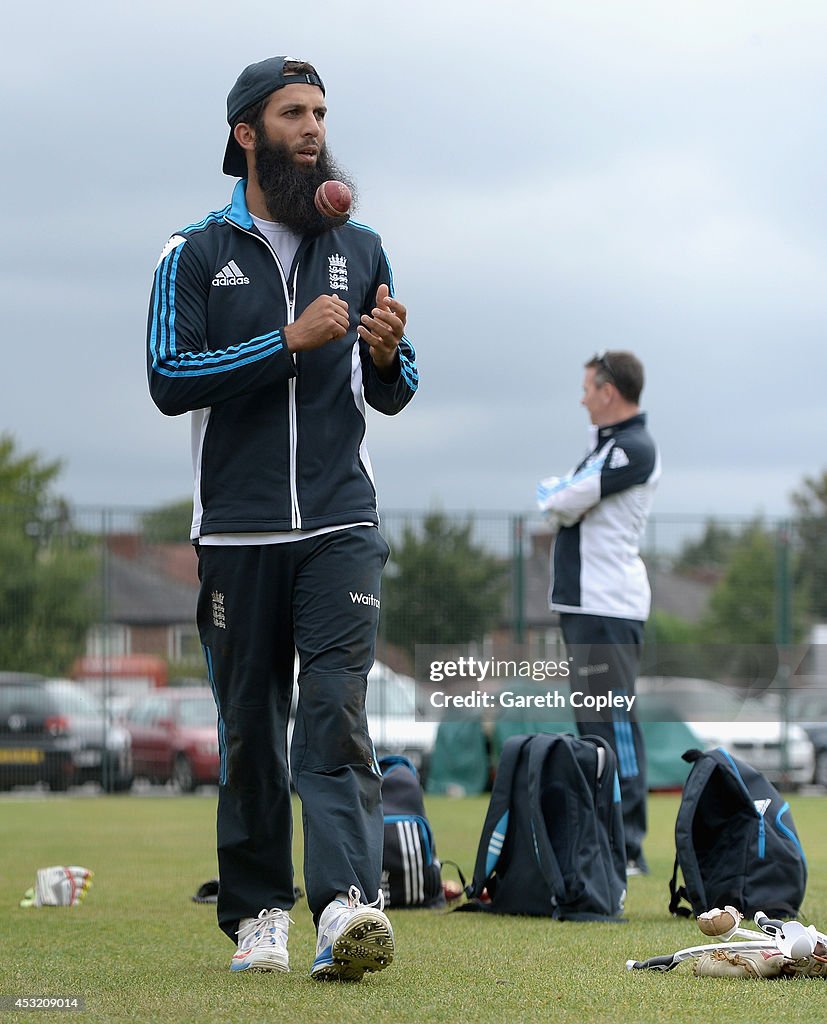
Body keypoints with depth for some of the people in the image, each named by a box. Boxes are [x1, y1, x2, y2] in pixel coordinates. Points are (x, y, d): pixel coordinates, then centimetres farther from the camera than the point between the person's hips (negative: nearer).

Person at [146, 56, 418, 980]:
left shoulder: (360, 250, 14)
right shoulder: (195, 254, 5)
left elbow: (391, 397, 17)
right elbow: (168, 379, -8)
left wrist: (388, 355, -7)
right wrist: (289, 342, -15)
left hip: (341, 524, 1)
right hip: (237, 531, -1)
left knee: (337, 714, -13)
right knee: (249, 728, 4)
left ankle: (346, 906, -25)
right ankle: (256, 914, 14)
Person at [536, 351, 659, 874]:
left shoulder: (634, 449, -13)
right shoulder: (607, 446, 20)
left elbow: (563, 503, -17)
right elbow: (561, 512, 18)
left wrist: (551, 492, 4)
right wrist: (559, 496, -2)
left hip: (609, 609, -11)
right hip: (586, 604, 11)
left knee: (614, 721, -13)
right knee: (595, 722, 14)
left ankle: (627, 847, -14)